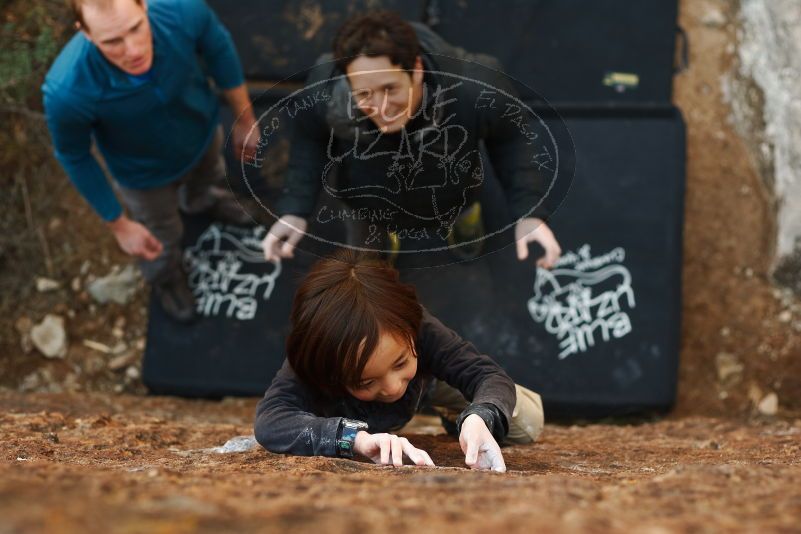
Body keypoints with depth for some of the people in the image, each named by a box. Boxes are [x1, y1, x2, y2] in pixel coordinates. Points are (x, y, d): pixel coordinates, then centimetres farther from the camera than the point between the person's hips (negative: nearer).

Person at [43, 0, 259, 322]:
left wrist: (245, 119, -1)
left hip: (203, 131, 2)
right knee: (163, 238, 29)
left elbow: (219, 50, -15)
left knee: (208, 177, 37)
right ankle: (164, 276, 65)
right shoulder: (66, 91, -45)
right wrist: (119, 225, -10)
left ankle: (202, 201, 75)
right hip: (146, 171, -2)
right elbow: (73, 156, -22)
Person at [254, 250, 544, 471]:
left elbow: (490, 375, -45)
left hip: (426, 379, 0)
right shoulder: (312, 364, -50)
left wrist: (478, 419, -69)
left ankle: (455, 416, 24)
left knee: (527, 426, -3)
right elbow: (268, 422, -66)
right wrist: (358, 436, -79)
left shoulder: (418, 330, -48)